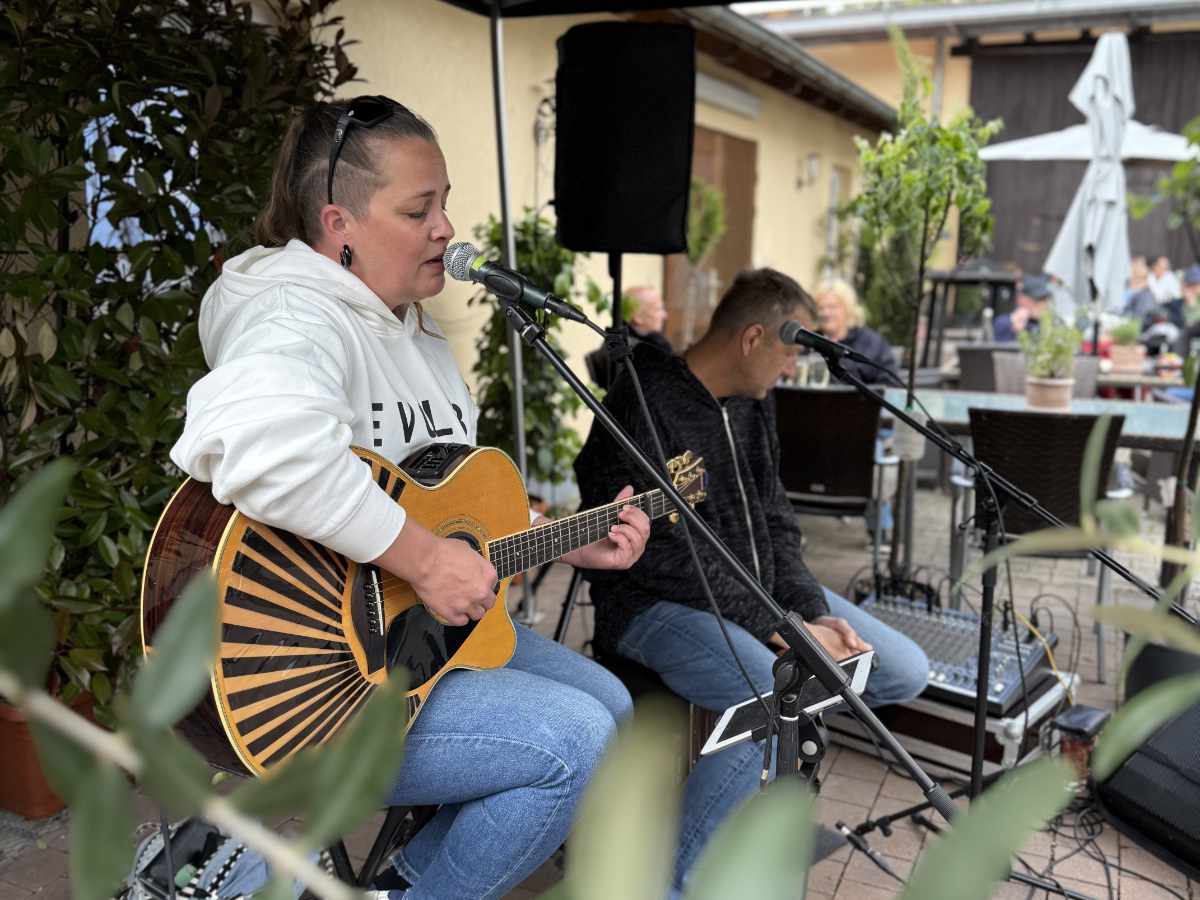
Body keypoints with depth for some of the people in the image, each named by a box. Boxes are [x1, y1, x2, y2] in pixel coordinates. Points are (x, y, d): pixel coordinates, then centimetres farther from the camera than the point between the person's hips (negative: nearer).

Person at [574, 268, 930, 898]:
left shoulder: (752, 403, 7)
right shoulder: (643, 408, -20)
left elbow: (776, 523, 10)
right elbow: (668, 562, -23)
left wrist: (814, 613, -6)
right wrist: (784, 632, -21)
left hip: (755, 588, 8)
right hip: (660, 604, -8)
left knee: (906, 672, 2)